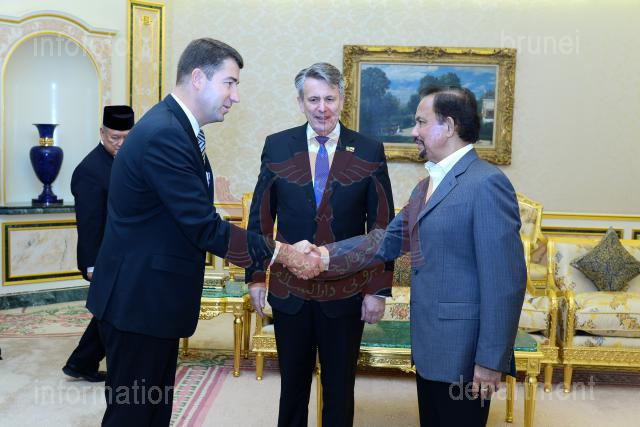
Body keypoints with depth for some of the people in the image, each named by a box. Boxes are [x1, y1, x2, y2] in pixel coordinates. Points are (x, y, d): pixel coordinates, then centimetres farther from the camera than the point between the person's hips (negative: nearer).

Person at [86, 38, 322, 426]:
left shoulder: (175, 126, 9)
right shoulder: (164, 135, -23)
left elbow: (196, 220, 12)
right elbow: (205, 228, -24)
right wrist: (281, 252, -16)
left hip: (155, 298, 10)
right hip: (139, 301, -10)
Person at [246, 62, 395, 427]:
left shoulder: (370, 152, -4)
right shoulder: (277, 146, 0)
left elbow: (382, 226, -3)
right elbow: (260, 216, 4)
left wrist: (378, 290, -6)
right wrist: (255, 276, 2)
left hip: (347, 295, -1)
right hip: (290, 292, 1)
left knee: (340, 390, 14)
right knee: (293, 384, 17)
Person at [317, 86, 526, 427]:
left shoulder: (486, 183, -17)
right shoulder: (426, 186, 13)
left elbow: (505, 280, -20)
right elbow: (387, 240, 12)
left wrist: (491, 360, -20)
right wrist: (327, 255, 0)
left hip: (463, 351, -8)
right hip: (429, 347, 8)